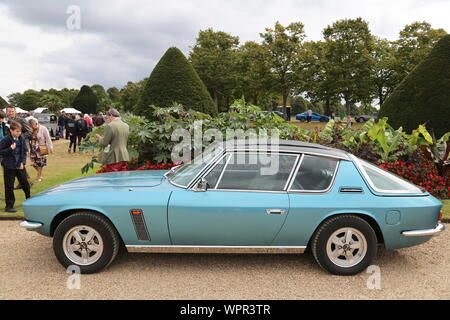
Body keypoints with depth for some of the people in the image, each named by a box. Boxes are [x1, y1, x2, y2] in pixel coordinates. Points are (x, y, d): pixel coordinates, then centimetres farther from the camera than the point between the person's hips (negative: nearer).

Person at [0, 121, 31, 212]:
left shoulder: (22, 139, 2)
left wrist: (23, 162, -2)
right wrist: (10, 149, -23)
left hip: (20, 166, 4)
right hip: (9, 167, -4)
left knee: (25, 184, 13)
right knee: (9, 187, 2)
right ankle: (9, 206, 12)